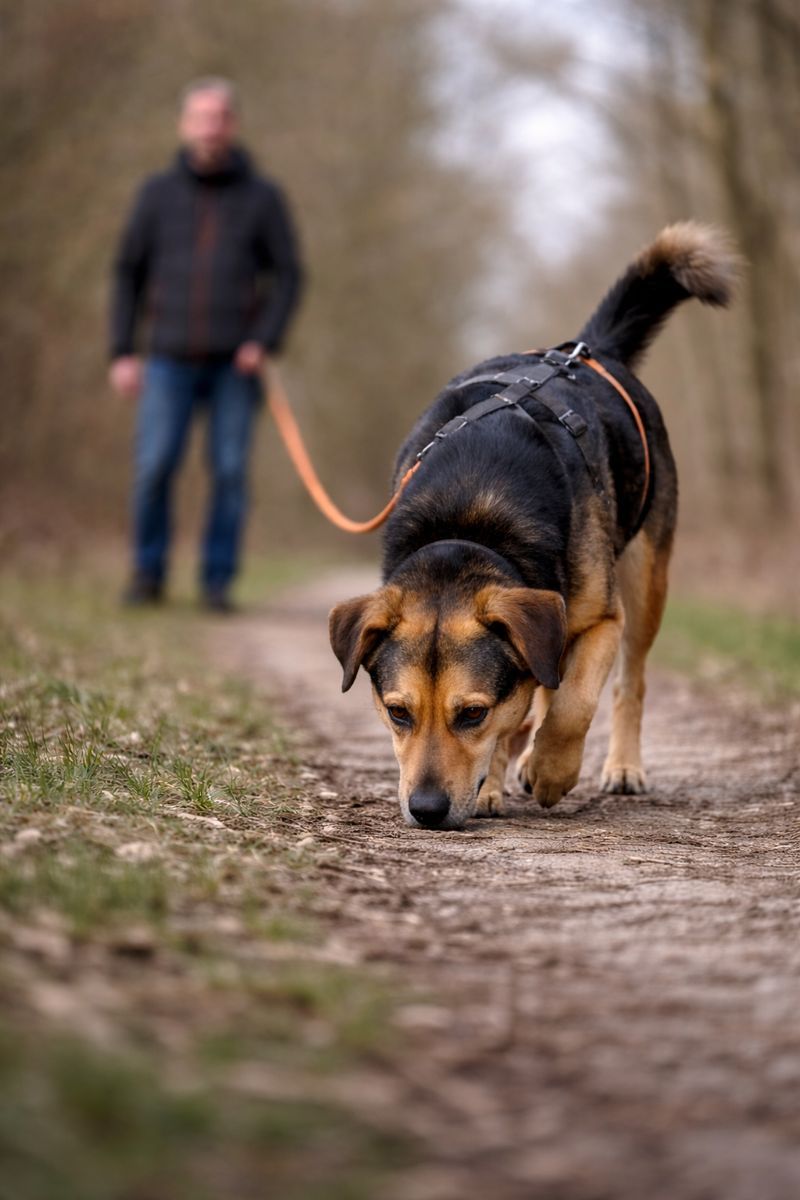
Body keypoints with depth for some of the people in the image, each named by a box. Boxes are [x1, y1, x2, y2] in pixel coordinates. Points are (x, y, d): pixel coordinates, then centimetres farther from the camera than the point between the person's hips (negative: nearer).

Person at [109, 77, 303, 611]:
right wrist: (123, 352, 4)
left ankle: (219, 580, 8)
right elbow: (128, 273, 11)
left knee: (231, 471, -3)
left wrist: (265, 341, -10)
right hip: (170, 360, 1)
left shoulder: (263, 197, 4)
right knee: (154, 467, -8)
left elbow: (288, 275, 4)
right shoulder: (159, 193, 7)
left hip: (235, 363, 0)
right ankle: (149, 574, 9)